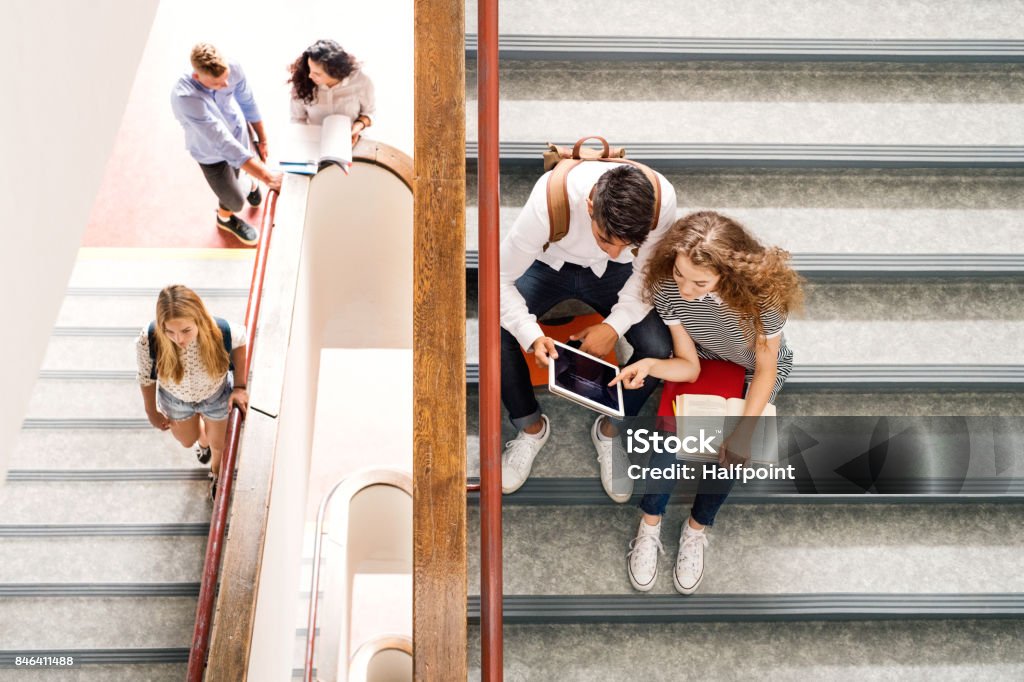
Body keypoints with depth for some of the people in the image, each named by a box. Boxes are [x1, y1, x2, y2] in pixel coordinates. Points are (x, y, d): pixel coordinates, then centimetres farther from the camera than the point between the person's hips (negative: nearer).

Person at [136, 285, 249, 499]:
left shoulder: (221, 332, -41)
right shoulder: (148, 340, -39)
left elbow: (239, 341, -13)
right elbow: (146, 377, -16)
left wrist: (239, 386, -11)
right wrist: (152, 412, -1)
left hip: (217, 396, -1)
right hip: (175, 400, 1)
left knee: (218, 443, 28)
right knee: (188, 441, 31)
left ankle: (216, 472, 65)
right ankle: (203, 439, 70)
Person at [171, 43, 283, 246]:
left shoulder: (233, 69, -30)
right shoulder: (185, 98, -44)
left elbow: (248, 103, -8)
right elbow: (224, 143, -45)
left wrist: (262, 139, 6)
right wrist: (267, 177, -45)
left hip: (240, 134, 3)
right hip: (212, 154, -3)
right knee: (236, 201, 16)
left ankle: (250, 184, 66)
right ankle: (225, 219, 54)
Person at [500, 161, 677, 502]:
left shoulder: (661, 199, -33)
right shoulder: (549, 199, -39)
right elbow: (500, 278, -28)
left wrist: (615, 325, -29)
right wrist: (532, 335, -43)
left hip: (612, 273, 1)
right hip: (549, 266, -1)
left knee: (658, 348, -23)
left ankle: (609, 430, 7)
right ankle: (532, 427, 0)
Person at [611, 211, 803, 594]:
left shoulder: (761, 293, -38)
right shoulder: (667, 289, -30)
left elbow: (765, 369, -22)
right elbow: (688, 365, -20)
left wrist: (745, 432, -31)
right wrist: (650, 366, -41)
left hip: (754, 369, -1)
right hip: (701, 360, 2)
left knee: (729, 448, -21)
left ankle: (697, 530, 5)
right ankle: (649, 527, -2)